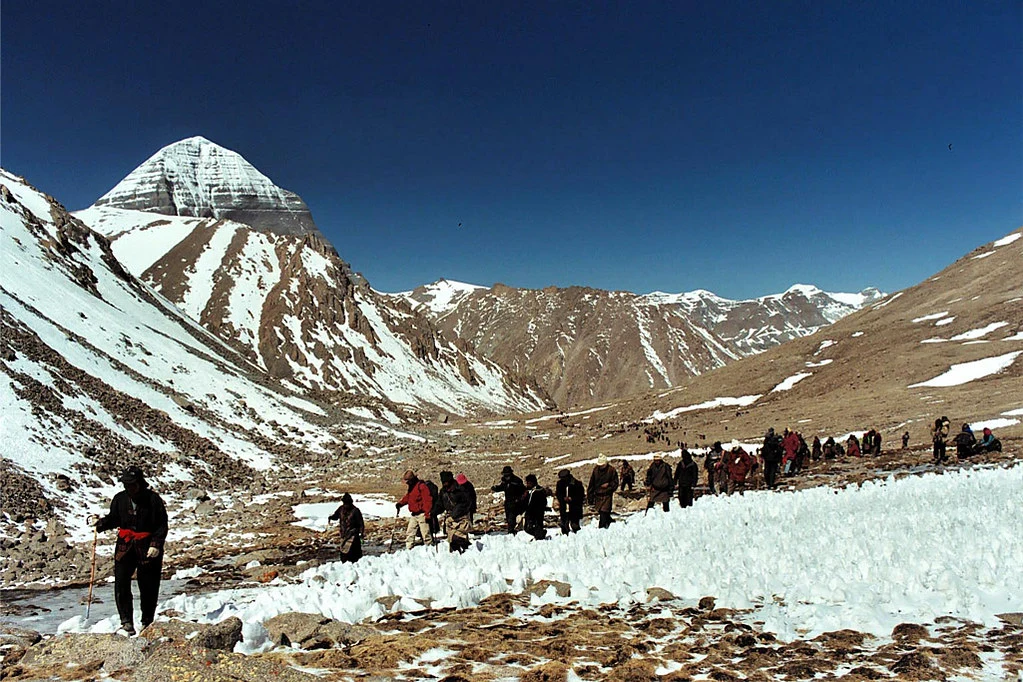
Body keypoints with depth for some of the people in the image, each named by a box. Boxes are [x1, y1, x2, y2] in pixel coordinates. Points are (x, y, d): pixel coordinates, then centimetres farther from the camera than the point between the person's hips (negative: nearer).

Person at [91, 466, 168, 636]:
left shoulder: (153, 499, -8)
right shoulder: (119, 499, 4)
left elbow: (162, 525, -5)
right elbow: (114, 519, 15)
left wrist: (156, 545, -15)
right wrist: (100, 523, -6)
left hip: (148, 548, -3)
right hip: (125, 545, 3)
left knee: (148, 587, 4)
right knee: (121, 584, -9)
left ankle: (147, 622, 20)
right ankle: (126, 622, 0)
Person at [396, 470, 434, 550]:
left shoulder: (422, 486, -14)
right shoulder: (411, 487, 14)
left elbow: (427, 500, -18)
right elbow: (407, 497, 25)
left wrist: (427, 514, -21)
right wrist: (400, 503, 6)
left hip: (422, 514, -9)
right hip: (414, 515, 9)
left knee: (425, 533, -6)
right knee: (409, 533, 9)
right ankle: (408, 549, 15)